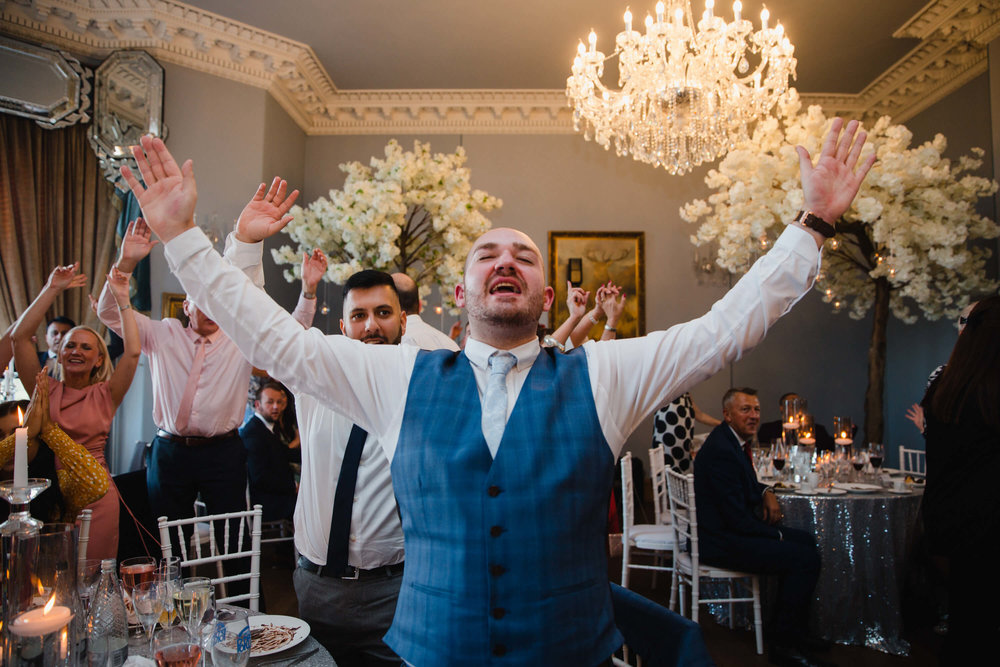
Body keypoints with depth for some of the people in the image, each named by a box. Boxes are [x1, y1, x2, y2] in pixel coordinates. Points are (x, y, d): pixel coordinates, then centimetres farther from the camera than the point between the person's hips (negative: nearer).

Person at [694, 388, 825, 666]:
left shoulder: (735, 440, 9)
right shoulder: (720, 450, -24)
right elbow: (737, 517, -24)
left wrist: (766, 492, 6)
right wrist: (776, 535, -10)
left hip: (732, 529, 11)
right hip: (721, 541, -11)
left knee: (805, 540, 16)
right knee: (806, 558, -16)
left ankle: (795, 633, 25)